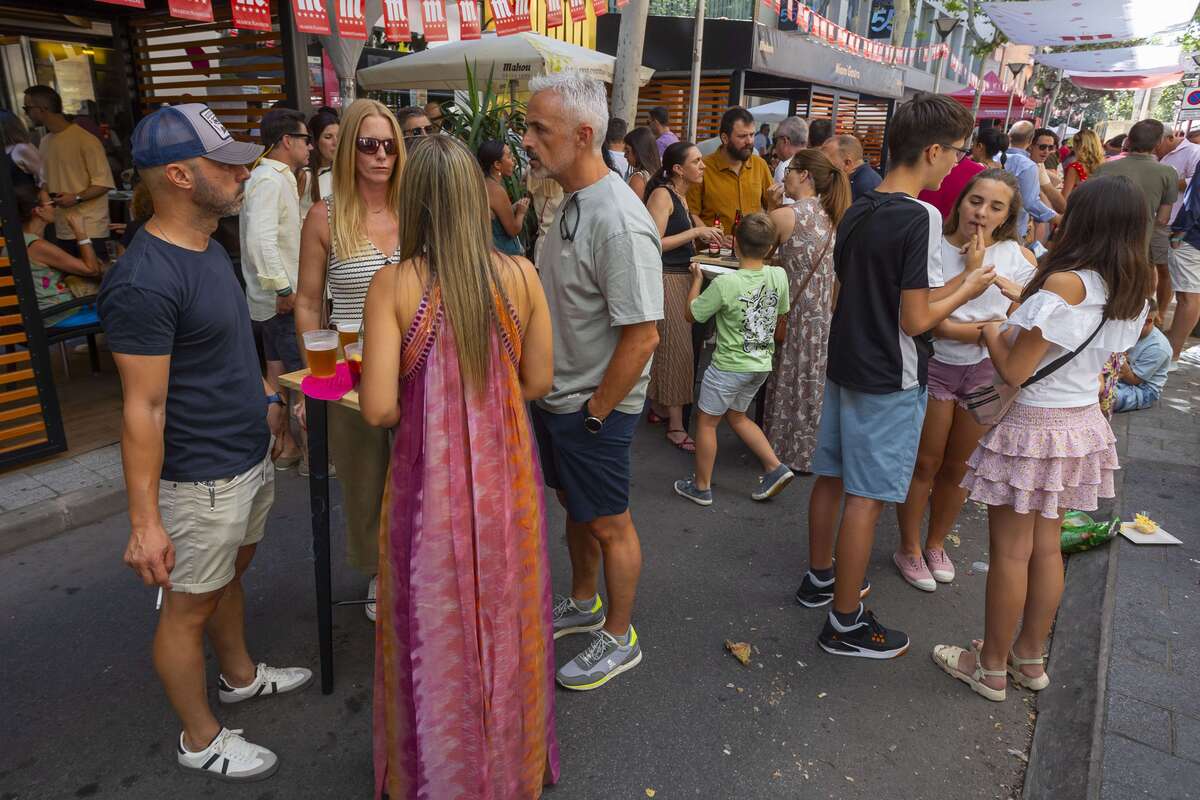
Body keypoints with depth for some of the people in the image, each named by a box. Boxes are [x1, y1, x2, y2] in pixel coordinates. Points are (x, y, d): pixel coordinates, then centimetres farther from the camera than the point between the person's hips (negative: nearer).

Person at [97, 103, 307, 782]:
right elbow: (144, 408, -23)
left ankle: (241, 675, 48)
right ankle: (200, 740, 29)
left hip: (251, 455, 9)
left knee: (232, 573, 26)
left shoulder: (209, 247, 5)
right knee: (190, 606, 10)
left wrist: (265, 399, 18)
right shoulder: (145, 281, -24)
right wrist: (144, 519, -20)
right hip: (202, 478, -9)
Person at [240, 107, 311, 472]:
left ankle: (287, 445, 25)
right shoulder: (270, 181, -17)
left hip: (277, 298, 10)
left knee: (278, 372, 15)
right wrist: (283, 288, -23)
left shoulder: (275, 177, 16)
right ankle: (312, 449, 6)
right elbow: (261, 240, -26)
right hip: (282, 300, -10)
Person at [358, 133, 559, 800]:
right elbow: (539, 381, -2)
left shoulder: (395, 284, -15)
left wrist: (424, 397, 4)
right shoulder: (521, 275, -9)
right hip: (505, 477, 2)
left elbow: (379, 409, -17)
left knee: (437, 627, 19)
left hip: (432, 481, -2)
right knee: (503, 618, 23)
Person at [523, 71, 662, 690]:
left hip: (595, 409, -9)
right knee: (574, 506, 23)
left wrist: (593, 414, -18)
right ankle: (583, 604, 45)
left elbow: (641, 337, -26)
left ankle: (619, 638, 29)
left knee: (608, 525, 8)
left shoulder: (619, 222, -25)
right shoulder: (571, 203, 5)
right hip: (555, 398, 9)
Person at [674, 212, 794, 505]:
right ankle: (775, 468, 20)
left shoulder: (725, 283, -21)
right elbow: (781, 316, 10)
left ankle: (701, 486, 22)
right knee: (737, 415, 25)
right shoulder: (779, 275, -6)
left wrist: (697, 279, 5)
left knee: (707, 421, 11)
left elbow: (692, 314, -8)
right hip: (762, 365, 6)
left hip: (729, 366, -6)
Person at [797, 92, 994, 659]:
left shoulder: (856, 213, 6)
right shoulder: (921, 218, -19)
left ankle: (820, 577, 36)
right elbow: (915, 320, -20)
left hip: (844, 366, 8)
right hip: (890, 380, -8)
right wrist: (967, 289, -3)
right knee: (866, 498, 0)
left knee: (831, 476, 18)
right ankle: (845, 623, 11)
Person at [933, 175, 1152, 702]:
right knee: (1046, 546, 18)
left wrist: (990, 329, -3)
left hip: (1033, 427, -7)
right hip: (1082, 422, 8)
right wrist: (1018, 320, 14)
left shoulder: (1066, 283, -22)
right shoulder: (1132, 291, 2)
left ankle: (991, 668, 20)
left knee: (1010, 551, 5)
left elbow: (1014, 371, -21)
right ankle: (1030, 659, 32)